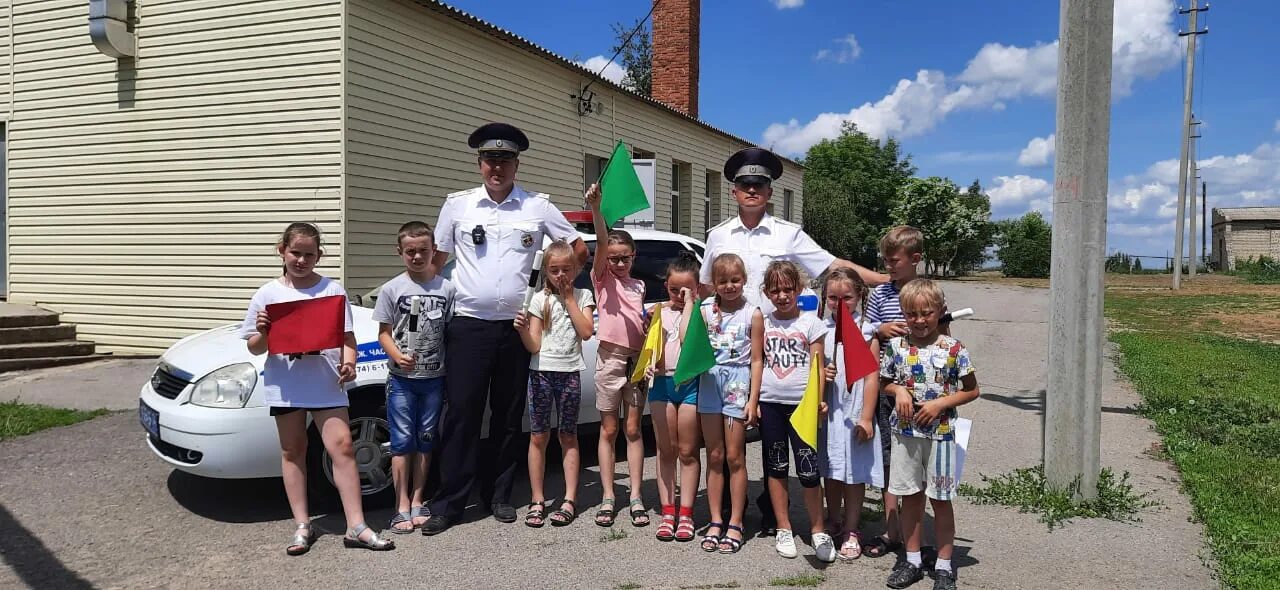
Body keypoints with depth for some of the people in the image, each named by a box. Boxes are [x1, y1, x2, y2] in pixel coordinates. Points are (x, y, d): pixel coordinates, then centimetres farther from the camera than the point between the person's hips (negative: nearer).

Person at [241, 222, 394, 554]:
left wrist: (348, 362, -15)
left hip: (326, 382, -1)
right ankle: (302, 526, 20)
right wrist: (262, 333, -15)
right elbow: (254, 348, 7)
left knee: (342, 446, -7)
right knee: (293, 451, 10)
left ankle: (356, 526, -4)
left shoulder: (332, 290, 3)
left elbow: (346, 335, 3)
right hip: (286, 384, 1)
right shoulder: (268, 294, 4)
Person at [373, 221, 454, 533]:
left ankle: (417, 501, 19)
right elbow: (384, 332, 1)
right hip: (401, 378, -1)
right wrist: (397, 355, -18)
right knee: (402, 442, 2)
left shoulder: (446, 288, 1)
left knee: (425, 441, 9)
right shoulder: (392, 289, -1)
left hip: (434, 377, 1)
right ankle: (402, 506, 9)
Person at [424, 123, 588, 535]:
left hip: (516, 327, 1)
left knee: (509, 417, 9)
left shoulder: (537, 206, 3)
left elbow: (579, 249, 11)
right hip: (468, 326, -1)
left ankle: (498, 495, 22)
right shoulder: (457, 205, 5)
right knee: (461, 414, -2)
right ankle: (449, 503, 7)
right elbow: (437, 259, 13)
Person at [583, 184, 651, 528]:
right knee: (609, 430, 4)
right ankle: (608, 498, 10)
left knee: (633, 430, 6)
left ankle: (636, 498, 10)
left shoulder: (639, 286, 14)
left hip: (637, 360, 3)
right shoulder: (601, 278, 1)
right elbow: (601, 241, -16)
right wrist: (595, 208, -33)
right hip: (610, 358, -3)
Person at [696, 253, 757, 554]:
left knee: (734, 457, 2)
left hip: (737, 381, -3)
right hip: (709, 380, 3)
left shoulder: (751, 313, 0)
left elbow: (756, 360, -2)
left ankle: (735, 524, 11)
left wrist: (753, 399, -7)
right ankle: (715, 521, 17)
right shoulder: (706, 310, 7)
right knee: (714, 456, 9)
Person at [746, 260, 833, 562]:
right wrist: (753, 400, 4)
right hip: (770, 402, 3)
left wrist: (818, 399, -14)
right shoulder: (763, 323, 6)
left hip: (802, 403, -3)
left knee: (808, 469, -4)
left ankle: (818, 530, 12)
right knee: (776, 466, 10)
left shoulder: (811, 322, -1)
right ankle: (783, 529, 21)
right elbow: (757, 362, 9)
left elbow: (818, 365, -2)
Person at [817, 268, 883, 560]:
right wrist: (820, 374, -8)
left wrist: (866, 417, -13)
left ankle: (851, 531, 16)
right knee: (830, 470, 14)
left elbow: (872, 377, -9)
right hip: (827, 410, 4)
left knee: (854, 472, 4)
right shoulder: (821, 331, 6)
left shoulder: (865, 333, -6)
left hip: (854, 412, -4)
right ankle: (834, 522, 31)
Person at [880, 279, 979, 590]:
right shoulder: (896, 346, -1)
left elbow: (971, 390, -2)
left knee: (941, 500, 8)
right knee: (910, 497, 12)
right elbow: (885, 382, 11)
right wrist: (899, 390, -11)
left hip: (940, 432, -2)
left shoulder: (953, 349, -9)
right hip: (905, 431, 3)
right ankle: (912, 561, 26)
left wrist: (940, 404, -15)